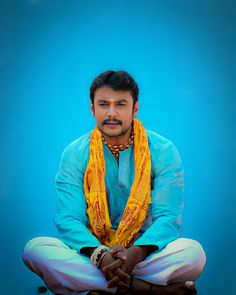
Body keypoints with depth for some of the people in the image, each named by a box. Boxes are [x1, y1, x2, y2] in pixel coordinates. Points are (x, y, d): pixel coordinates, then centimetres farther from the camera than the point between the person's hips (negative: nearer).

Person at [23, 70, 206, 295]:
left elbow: (168, 217, -9)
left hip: (146, 254, -1)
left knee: (193, 252, -30)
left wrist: (136, 254, -30)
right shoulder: (74, 154, 1)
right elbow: (68, 219, -8)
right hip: (91, 251, 2)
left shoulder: (163, 152, 0)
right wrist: (100, 255, -29)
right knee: (35, 249, -29)